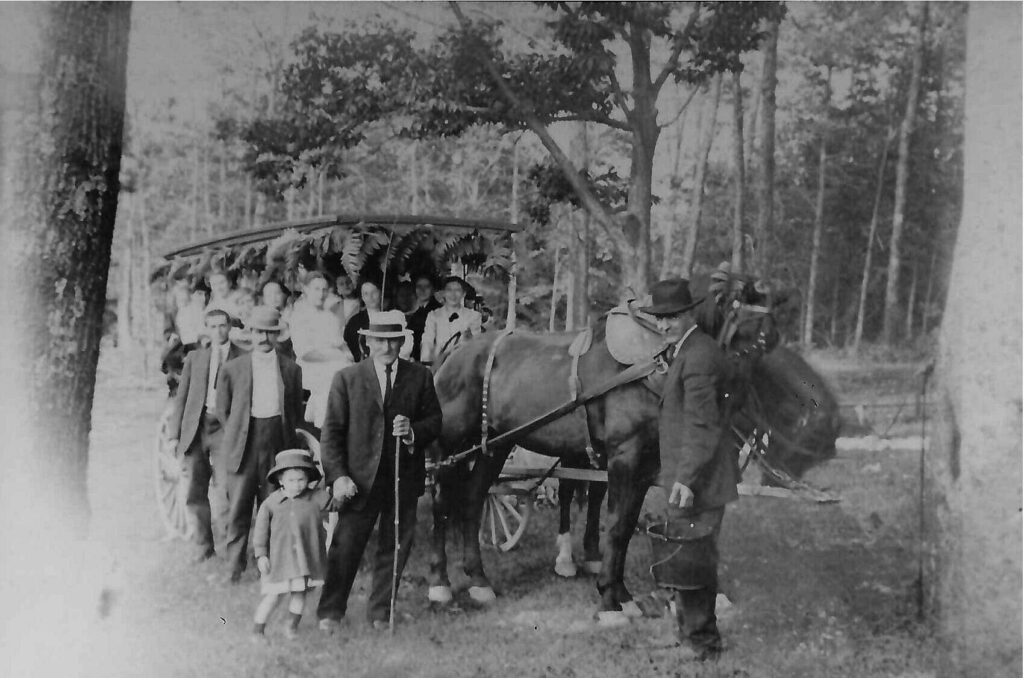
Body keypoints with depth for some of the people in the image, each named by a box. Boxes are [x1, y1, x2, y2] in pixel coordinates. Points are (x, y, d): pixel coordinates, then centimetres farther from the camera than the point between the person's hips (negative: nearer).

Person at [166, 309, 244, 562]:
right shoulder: (194, 358, 14)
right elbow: (181, 397, 14)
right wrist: (174, 434, 7)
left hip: (225, 428, -3)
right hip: (195, 428, 3)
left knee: (226, 489, -11)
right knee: (194, 493, 4)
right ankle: (203, 544, 19)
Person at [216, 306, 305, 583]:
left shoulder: (291, 369, 7)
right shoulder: (232, 368, 3)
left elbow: (296, 411, 15)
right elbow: (222, 410, 11)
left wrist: (289, 439, 10)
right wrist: (237, 435, 7)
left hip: (278, 444, 1)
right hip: (243, 445, -1)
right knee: (238, 507, 0)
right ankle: (235, 567, 9)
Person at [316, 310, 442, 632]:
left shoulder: (420, 377, 5)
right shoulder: (347, 379, 0)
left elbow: (435, 422, 8)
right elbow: (331, 433, -1)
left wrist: (413, 431, -15)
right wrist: (337, 476, -12)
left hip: (404, 478, 2)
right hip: (360, 478, -2)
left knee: (395, 548, 9)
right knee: (345, 547, -1)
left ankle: (380, 612, 24)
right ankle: (330, 612, 14)